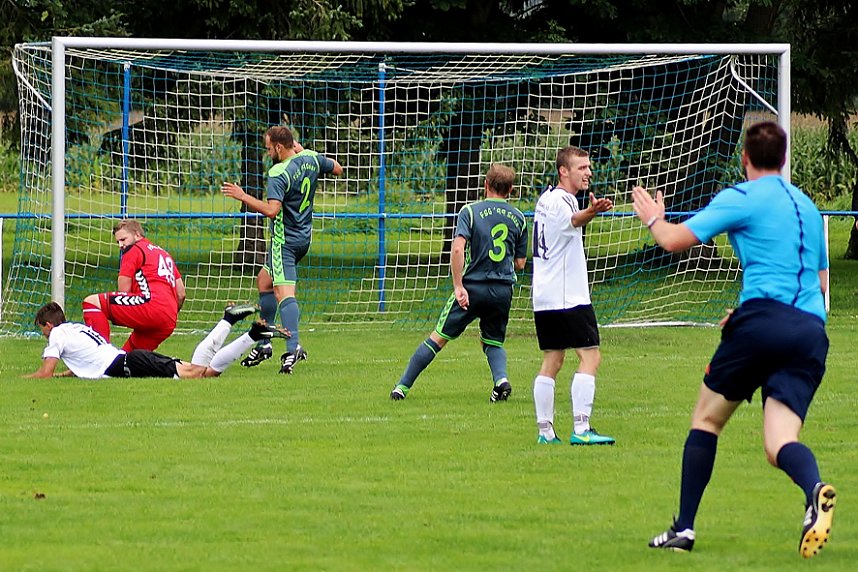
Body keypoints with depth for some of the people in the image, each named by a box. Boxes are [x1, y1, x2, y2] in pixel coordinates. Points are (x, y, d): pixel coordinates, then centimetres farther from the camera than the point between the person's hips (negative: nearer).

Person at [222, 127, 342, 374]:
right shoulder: (311, 159, 3)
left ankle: (293, 347, -36)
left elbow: (272, 210, -31)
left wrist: (243, 196, -22)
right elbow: (337, 169, 22)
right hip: (304, 237, 10)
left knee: (284, 291, -19)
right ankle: (263, 344, 23)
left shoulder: (278, 174, -21)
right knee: (264, 280, 21)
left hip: (285, 240, -10)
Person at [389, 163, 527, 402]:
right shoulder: (519, 218, 8)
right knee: (493, 342, 19)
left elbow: (458, 249, -16)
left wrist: (458, 286, -15)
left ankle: (403, 386, 7)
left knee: (438, 338, 5)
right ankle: (501, 378, -11)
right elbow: (520, 263, 13)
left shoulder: (471, 211, -3)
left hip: (473, 286, -2)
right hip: (503, 290, 3)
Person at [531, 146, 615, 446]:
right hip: (569, 297, -10)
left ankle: (545, 431, 8)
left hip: (544, 297, 10)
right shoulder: (560, 201, -15)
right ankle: (581, 429, -17)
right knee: (590, 356, -9)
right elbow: (573, 220, -38)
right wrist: (592, 211, -58)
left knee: (551, 361, 10)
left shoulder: (546, 199, 16)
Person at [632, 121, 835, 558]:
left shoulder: (741, 198, 3)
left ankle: (684, 529, 12)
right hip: (812, 331, 5)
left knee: (706, 418, 14)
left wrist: (653, 218, 23)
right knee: (779, 444, -6)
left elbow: (675, 240, 0)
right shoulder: (808, 207, 24)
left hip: (763, 320, -5)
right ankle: (815, 489, -41)